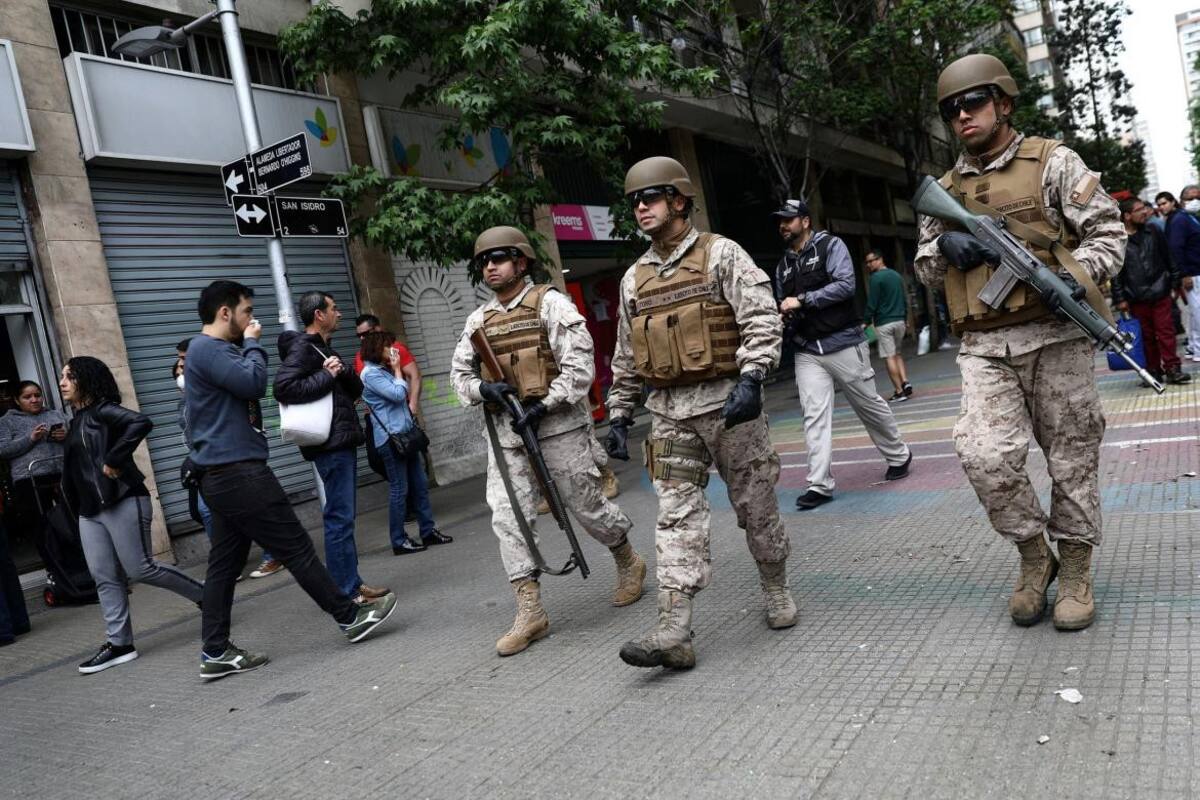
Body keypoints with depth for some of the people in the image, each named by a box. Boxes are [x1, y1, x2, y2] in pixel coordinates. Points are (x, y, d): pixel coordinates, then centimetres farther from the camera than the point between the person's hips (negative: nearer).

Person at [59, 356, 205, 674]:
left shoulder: (103, 410, -10)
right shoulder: (78, 419, 18)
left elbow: (141, 422, -28)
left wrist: (114, 460, -25)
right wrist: (75, 503, 14)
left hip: (122, 502, -9)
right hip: (89, 511, 9)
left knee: (140, 569, -5)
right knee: (104, 578, 6)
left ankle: (207, 596, 11)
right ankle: (119, 644, 10)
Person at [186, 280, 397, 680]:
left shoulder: (211, 349, 21)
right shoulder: (208, 348, -12)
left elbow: (246, 391, 23)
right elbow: (254, 383, -23)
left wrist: (245, 344, 9)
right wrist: (252, 343, -7)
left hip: (224, 476, 11)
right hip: (239, 472, -11)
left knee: (225, 563, 9)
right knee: (296, 547, -4)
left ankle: (216, 653, 12)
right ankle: (351, 616, 4)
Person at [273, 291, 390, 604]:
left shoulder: (325, 348, 20)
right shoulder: (302, 347, -9)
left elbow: (356, 390, 16)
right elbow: (283, 388, -24)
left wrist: (342, 370, -4)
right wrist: (327, 375, -16)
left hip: (343, 441, 10)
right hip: (330, 445, -10)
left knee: (344, 516, 13)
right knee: (340, 517, -7)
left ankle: (352, 584, 20)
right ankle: (345, 591, -3)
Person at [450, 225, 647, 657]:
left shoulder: (550, 303, -4)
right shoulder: (479, 319, 13)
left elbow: (580, 363, -12)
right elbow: (459, 373, 17)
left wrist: (543, 406, -19)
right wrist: (482, 387, -6)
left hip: (557, 425, -5)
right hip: (505, 432, 5)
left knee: (586, 503, 5)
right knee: (509, 517, -3)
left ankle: (629, 563, 33)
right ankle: (530, 612, 2)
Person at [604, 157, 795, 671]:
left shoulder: (721, 254, -2)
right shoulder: (635, 278, 14)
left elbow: (762, 319, -12)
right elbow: (626, 358, 19)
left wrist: (751, 380, -24)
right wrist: (618, 416, 15)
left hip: (727, 401, -4)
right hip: (670, 412, 4)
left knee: (755, 506, 7)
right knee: (677, 517, -4)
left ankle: (777, 593, 30)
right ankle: (673, 632, -7)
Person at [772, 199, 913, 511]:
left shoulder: (830, 245, -3)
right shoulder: (783, 265, 15)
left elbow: (846, 285, -16)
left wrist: (802, 299, -18)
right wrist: (782, 313, -1)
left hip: (843, 344, -4)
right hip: (806, 351, 4)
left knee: (869, 404, 8)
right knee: (814, 415, -6)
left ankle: (899, 456, 30)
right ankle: (819, 485, -6)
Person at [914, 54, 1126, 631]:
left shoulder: (1052, 161, 5)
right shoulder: (945, 191, 16)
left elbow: (1107, 229, 2)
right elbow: (925, 270, 19)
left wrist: (1075, 275, -17)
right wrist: (945, 248, -3)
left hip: (1055, 335, -2)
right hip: (985, 348, 2)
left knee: (1072, 458, 4)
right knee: (984, 454, -15)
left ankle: (1075, 573, 22)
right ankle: (1033, 557, 8)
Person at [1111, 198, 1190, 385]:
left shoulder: (1153, 232, 6)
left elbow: (1169, 259, 13)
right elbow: (1115, 272, -3)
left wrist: (1175, 284, 11)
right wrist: (1120, 298, -4)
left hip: (1160, 294, 2)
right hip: (1136, 298, -1)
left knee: (1165, 331, 0)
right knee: (1146, 335, 6)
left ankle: (1172, 368, 4)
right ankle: (1153, 369, 16)